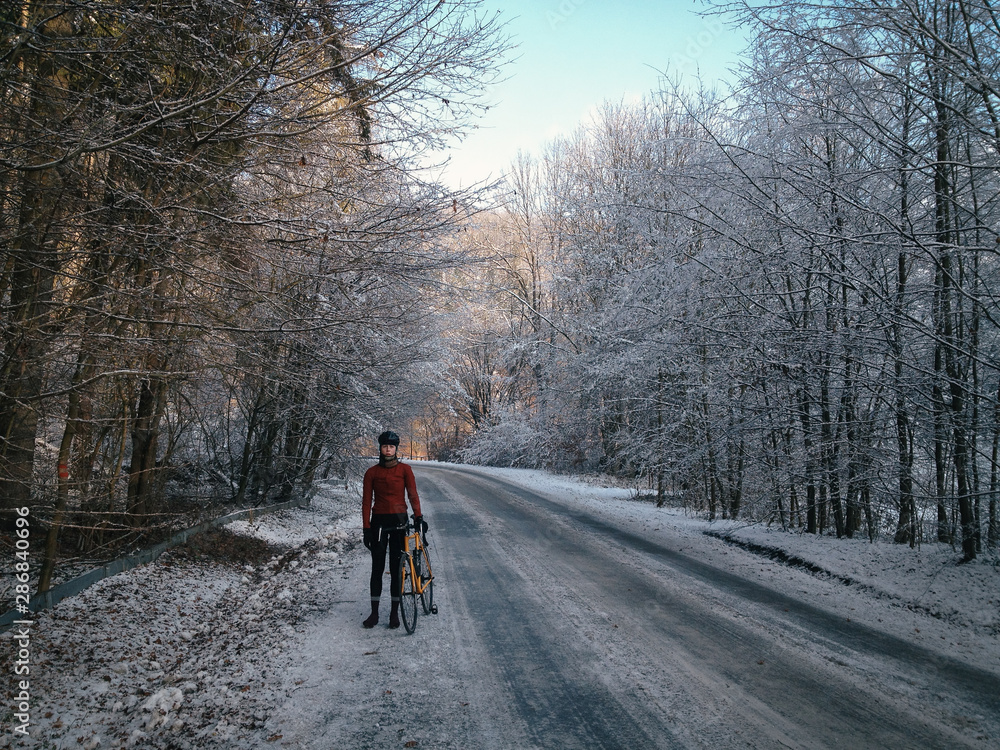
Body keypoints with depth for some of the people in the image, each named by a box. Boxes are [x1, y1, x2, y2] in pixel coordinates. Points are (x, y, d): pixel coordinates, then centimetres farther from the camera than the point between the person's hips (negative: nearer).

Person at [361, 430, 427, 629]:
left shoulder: (404, 469, 1)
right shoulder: (372, 472, 2)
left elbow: (412, 494, -2)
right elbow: (366, 501, 2)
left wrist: (418, 516, -15)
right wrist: (366, 528, -4)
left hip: (398, 521, -1)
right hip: (378, 521, 1)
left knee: (396, 567, 3)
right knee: (377, 568, 5)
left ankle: (395, 612, 12)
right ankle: (374, 613, 13)